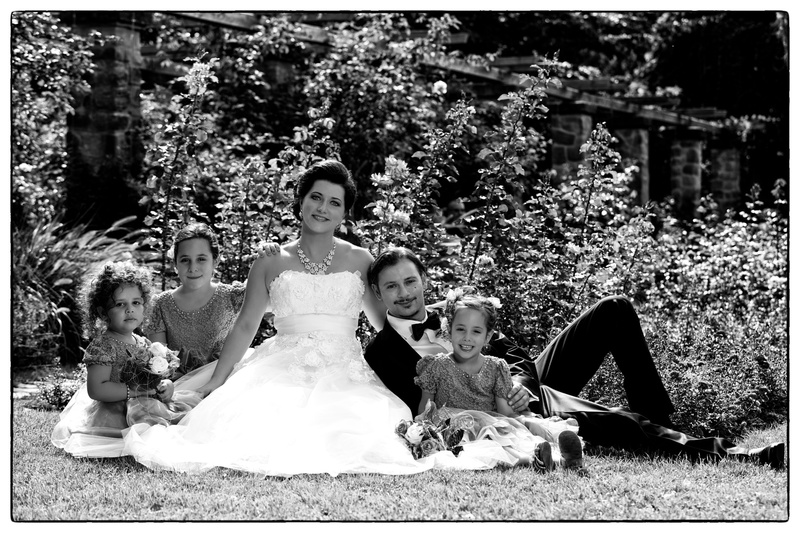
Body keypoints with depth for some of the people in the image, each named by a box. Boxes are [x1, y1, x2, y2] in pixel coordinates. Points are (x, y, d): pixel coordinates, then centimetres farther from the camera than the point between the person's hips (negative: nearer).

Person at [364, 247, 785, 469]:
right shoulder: (381, 355, -2)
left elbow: (514, 356, 12)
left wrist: (521, 382, -13)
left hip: (528, 383, 8)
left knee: (614, 311, 1)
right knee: (604, 421, -37)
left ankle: (657, 419, 4)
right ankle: (719, 454, -40)